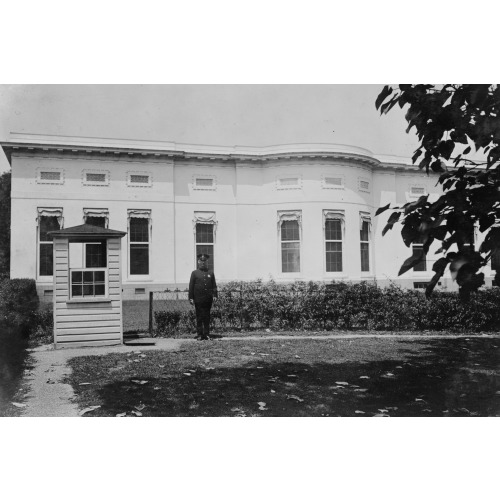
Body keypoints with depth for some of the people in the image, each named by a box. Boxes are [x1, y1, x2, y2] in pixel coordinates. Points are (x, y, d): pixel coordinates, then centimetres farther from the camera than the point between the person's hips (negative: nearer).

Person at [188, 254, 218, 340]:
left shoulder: (210, 274, 14)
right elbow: (191, 286, 3)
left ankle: (207, 334, 8)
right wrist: (191, 298, -3)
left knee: (207, 317, 4)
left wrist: (214, 295, -2)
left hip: (208, 300, 2)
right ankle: (200, 335, 4)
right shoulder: (194, 273, 7)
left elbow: (214, 286, 12)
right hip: (198, 300, -2)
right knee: (199, 317, -1)